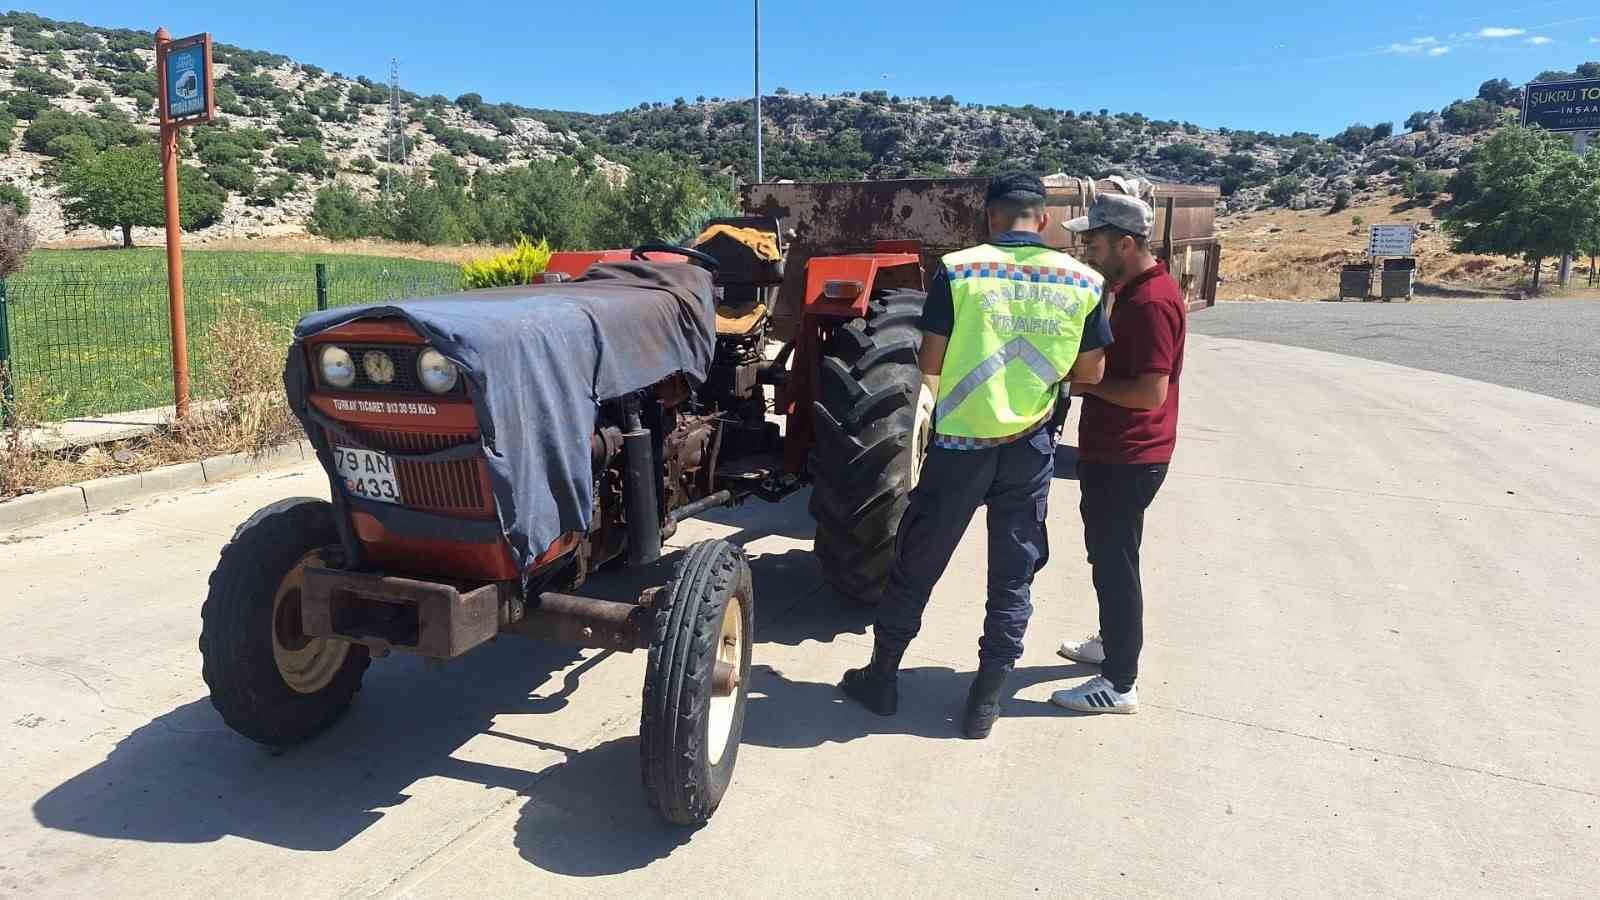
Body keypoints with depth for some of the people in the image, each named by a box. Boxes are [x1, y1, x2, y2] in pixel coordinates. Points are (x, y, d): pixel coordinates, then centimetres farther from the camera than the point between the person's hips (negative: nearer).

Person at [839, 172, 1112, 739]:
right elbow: (1090, 373, 5)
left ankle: (881, 679, 27)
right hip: (1030, 449, 2)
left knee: (916, 564, 13)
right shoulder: (1082, 282, -2)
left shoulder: (957, 270, -9)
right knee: (1013, 576, 13)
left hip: (960, 443, -1)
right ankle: (985, 701, 21)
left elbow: (930, 363, -7)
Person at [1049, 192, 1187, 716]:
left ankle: (1119, 683, 10)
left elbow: (1151, 393, -26)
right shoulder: (1136, 291, 11)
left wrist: (1087, 382, -15)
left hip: (1127, 461, -10)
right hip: (1114, 454, 10)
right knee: (1109, 555, 23)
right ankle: (1113, 642, 40)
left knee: (1115, 563, -1)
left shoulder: (1151, 302, -21)